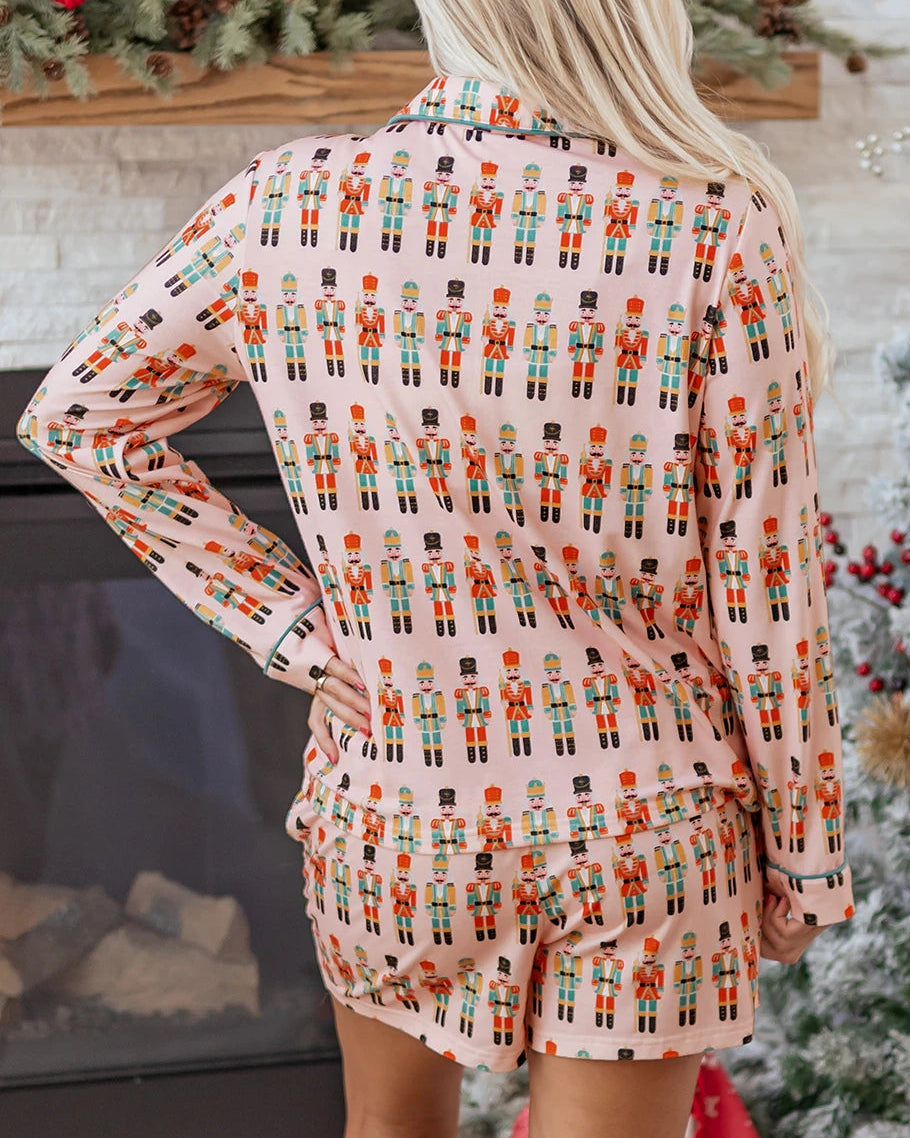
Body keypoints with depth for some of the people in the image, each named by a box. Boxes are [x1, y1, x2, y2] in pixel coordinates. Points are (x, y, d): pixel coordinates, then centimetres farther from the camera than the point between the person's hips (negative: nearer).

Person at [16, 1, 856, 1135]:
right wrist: (803, 858, 0)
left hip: (387, 793, 3)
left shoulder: (293, 205, -11)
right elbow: (765, 598, -13)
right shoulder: (717, 230, -19)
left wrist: (280, 619, 1)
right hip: (637, 827, -2)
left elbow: (76, 415, 0)